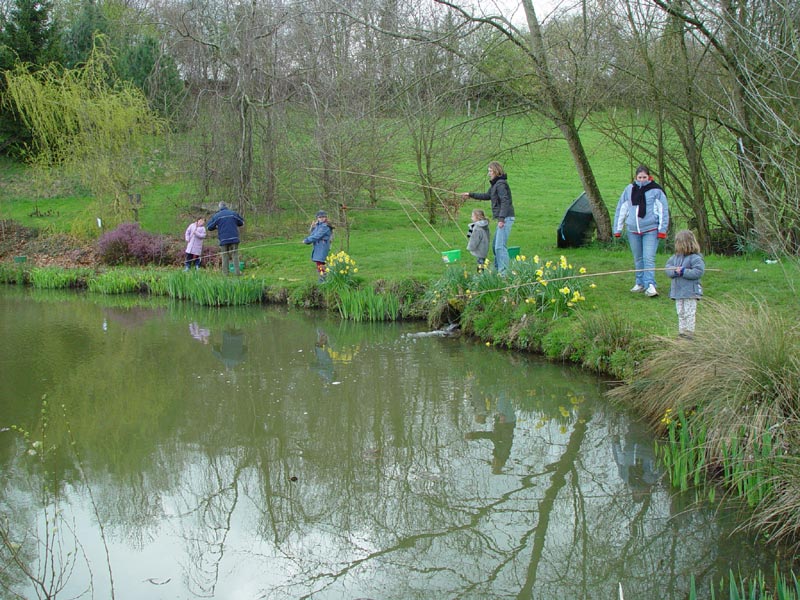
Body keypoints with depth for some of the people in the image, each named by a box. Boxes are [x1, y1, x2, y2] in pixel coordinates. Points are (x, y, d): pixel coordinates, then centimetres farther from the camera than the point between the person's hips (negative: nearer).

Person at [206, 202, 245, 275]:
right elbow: (242, 222, 17)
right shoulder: (234, 213, 3)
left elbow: (209, 227, 4)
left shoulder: (216, 216, 0)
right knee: (235, 255, 5)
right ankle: (237, 271, -3)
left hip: (223, 240, 0)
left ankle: (225, 272, 2)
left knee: (225, 256, 7)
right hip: (234, 239, 0)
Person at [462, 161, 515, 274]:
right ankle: (497, 269, 26)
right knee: (495, 245, 17)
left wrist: (501, 218, -28)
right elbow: (487, 196, 32)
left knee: (500, 246, -14)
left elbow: (505, 201, -22)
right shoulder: (495, 184, 17)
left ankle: (504, 271, -14)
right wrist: (470, 195, 35)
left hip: (506, 218, -11)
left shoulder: (501, 184, -14)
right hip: (502, 218, 11)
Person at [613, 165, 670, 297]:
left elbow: (663, 210, -1)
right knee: (638, 259, 12)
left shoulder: (656, 190, -1)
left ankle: (650, 285, -17)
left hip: (650, 230, -4)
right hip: (633, 230, 4)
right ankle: (640, 283, 23)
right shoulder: (629, 189, 8)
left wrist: (662, 230, -6)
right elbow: (621, 209, 13)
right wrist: (617, 229, 11)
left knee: (649, 258, -13)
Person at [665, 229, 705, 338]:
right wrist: (675, 271, -16)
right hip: (678, 291, 7)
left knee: (689, 313, -2)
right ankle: (681, 331, 21)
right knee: (680, 313, 14)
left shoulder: (695, 258, -12)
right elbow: (668, 268, 6)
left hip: (690, 292, -7)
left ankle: (689, 332, 4)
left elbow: (698, 272, -21)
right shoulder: (675, 257, 10)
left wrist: (683, 271, -22)